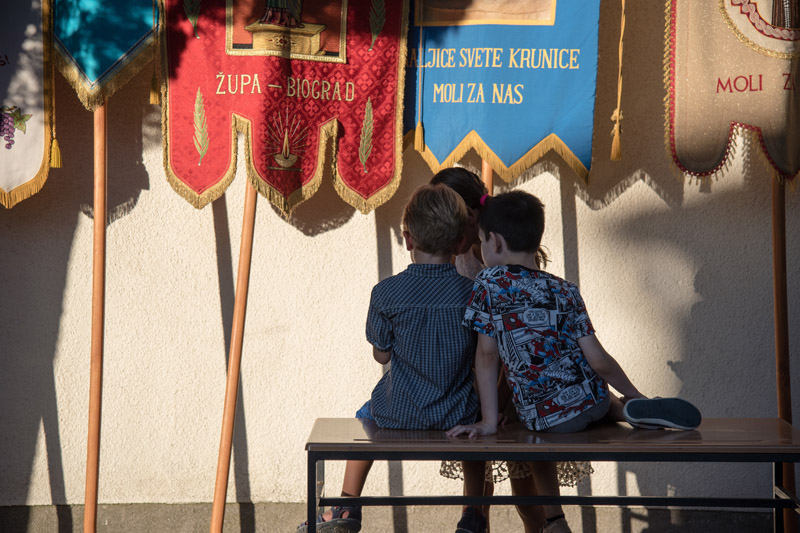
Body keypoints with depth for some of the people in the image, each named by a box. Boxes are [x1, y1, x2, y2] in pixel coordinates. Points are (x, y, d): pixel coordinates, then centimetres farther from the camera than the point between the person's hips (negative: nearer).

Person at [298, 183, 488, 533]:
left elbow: (381, 355, -1)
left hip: (398, 414, 0)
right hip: (457, 416, 0)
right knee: (475, 419, 37)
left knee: (365, 416, 35)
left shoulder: (386, 293, -11)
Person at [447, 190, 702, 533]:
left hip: (547, 418, -2)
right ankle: (632, 411, 7)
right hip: (592, 399, 3)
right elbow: (598, 359, 0)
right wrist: (635, 396, 14)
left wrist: (489, 420, -5)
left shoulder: (489, 283, -5)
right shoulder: (566, 292, 4)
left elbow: (487, 354, -7)